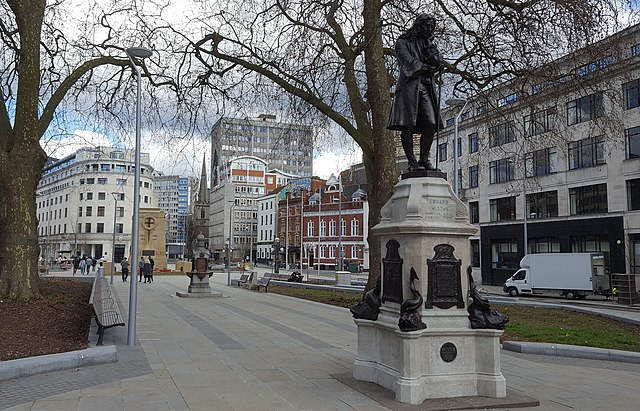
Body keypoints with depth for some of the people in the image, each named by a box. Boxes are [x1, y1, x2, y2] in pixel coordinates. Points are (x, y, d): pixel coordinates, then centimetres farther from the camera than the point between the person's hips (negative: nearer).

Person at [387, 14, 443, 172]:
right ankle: (412, 162, -10)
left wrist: (428, 49, -1)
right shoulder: (403, 42, 9)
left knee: (431, 125, -6)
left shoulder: (430, 44, 25)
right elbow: (409, 63, -7)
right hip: (409, 86, -5)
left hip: (427, 87, 5)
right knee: (408, 126, -11)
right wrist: (426, 67, 3)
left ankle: (424, 159, 3)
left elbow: (438, 64, 9)